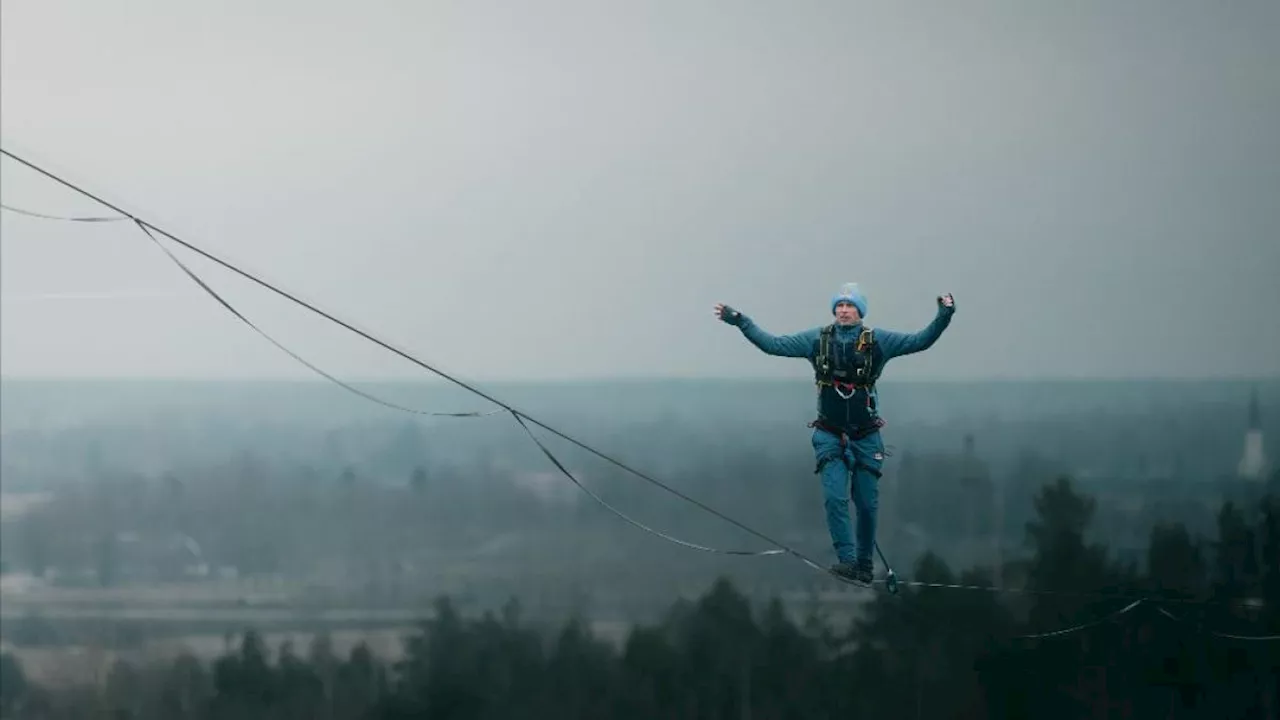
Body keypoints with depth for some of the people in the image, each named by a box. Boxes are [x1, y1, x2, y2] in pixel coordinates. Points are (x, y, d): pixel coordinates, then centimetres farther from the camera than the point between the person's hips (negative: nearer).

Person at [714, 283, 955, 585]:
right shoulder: (818, 340, -1)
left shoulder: (878, 341, -3)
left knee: (867, 504, 5)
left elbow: (921, 341, -7)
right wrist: (739, 321, -5)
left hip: (866, 436, 0)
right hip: (830, 436, 0)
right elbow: (773, 344, 1)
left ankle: (864, 563, 21)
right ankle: (846, 560, -15)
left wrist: (944, 316, -20)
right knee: (835, 497, -16)